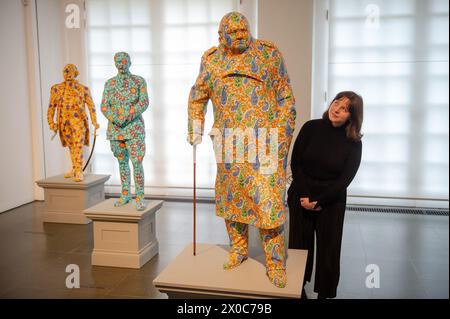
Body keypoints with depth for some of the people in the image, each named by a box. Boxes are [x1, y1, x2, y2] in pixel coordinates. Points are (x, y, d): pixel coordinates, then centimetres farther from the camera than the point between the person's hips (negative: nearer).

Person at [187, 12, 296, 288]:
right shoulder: (212, 60, 7)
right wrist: (195, 129, 10)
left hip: (265, 142, -3)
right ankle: (238, 249, 31)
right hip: (229, 143, 4)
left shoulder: (269, 54, 0)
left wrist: (283, 136, -8)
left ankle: (276, 263, 8)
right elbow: (198, 97, 19)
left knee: (268, 199, -7)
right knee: (231, 195, 11)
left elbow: (286, 98, -1)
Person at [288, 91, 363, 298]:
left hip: (331, 202, 0)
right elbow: (295, 163, -4)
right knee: (299, 247, 8)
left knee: (328, 250, 5)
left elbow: (344, 179, -8)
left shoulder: (353, 143, -6)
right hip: (301, 197, 1)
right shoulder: (311, 128, -5)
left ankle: (325, 293, 23)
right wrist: (304, 196, -11)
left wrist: (318, 201, -13)